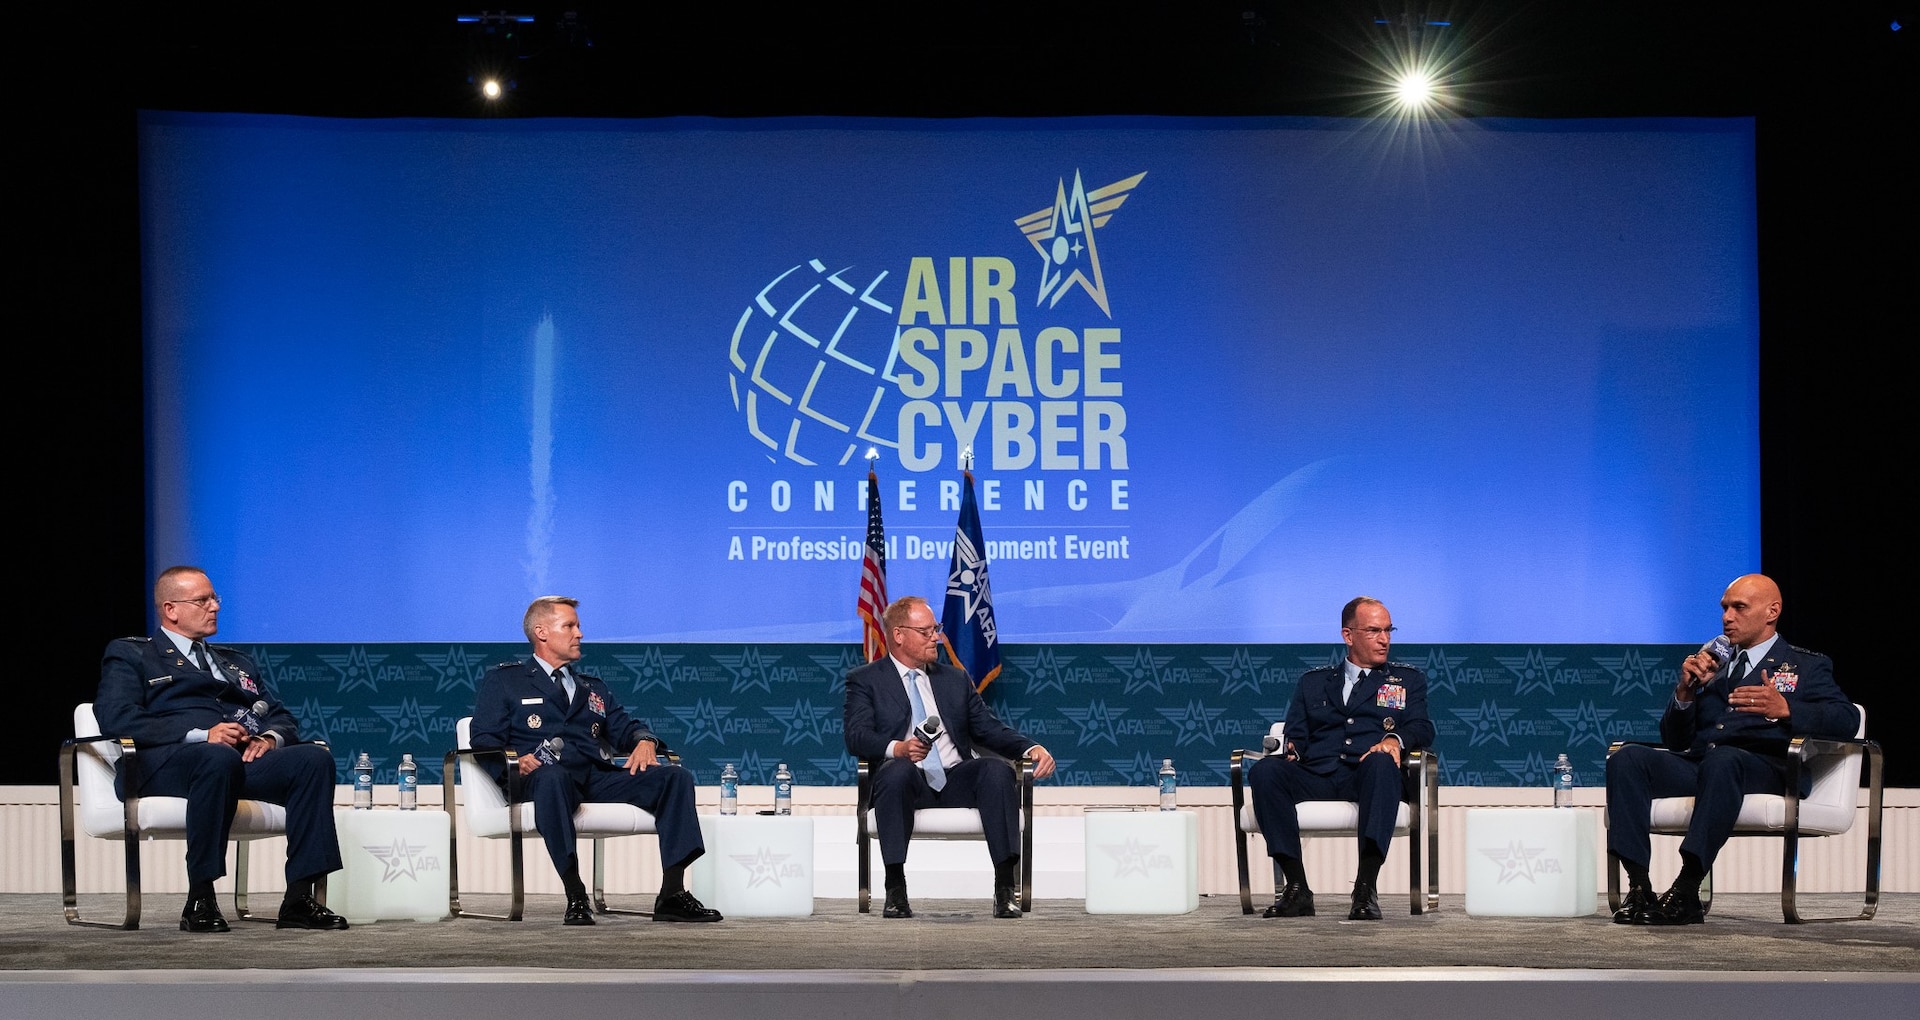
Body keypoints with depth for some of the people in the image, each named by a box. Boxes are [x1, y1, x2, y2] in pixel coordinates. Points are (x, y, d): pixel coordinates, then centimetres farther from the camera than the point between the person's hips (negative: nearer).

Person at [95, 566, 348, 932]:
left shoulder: (237, 663, 34)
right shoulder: (129, 655, 16)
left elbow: (282, 717, 26)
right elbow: (116, 719, -3)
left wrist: (271, 738, -1)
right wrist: (201, 735, -14)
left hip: (246, 756, 5)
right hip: (164, 761, -5)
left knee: (315, 758, -24)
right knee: (220, 759, -40)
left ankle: (301, 898, -28)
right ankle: (200, 901, -32)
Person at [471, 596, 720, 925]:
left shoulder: (594, 688, 34)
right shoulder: (503, 681, 18)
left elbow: (625, 727, 23)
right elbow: (484, 739, 6)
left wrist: (644, 741, -3)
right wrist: (513, 762, -17)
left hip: (598, 779, 5)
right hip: (540, 779, -5)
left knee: (677, 777, -18)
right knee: (553, 776, -43)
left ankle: (672, 894, -24)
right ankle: (575, 897, -40)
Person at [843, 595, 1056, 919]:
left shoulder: (956, 679, 25)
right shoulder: (866, 681, 11)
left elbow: (990, 729, 18)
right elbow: (857, 737, -4)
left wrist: (1031, 748, -3)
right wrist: (897, 748, -26)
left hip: (956, 781, 3)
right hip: (908, 781, -3)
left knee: (997, 769, -29)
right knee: (898, 769, -38)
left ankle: (1004, 889, -33)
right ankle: (895, 891, -34)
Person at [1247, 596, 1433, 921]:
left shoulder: (1408, 680, 24)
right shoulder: (1313, 681, 27)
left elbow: (1422, 728, 9)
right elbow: (1296, 734, 18)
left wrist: (1395, 738, -15)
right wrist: (1291, 748, -7)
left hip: (1364, 777, -2)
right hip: (1315, 777, 2)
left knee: (1382, 763, -39)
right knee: (1264, 771, -29)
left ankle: (1365, 889, -44)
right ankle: (1296, 888, -29)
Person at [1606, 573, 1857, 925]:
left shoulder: (1806, 666, 19)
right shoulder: (1711, 665, 30)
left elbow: (1846, 719, 0)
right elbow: (1674, 740, 23)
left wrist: (1785, 709, -18)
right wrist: (1686, 691, 4)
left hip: (1766, 767, -5)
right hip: (1697, 762, 5)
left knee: (1722, 759, -40)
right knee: (1627, 758, -24)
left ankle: (1687, 890, -44)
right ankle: (1638, 886, -32)